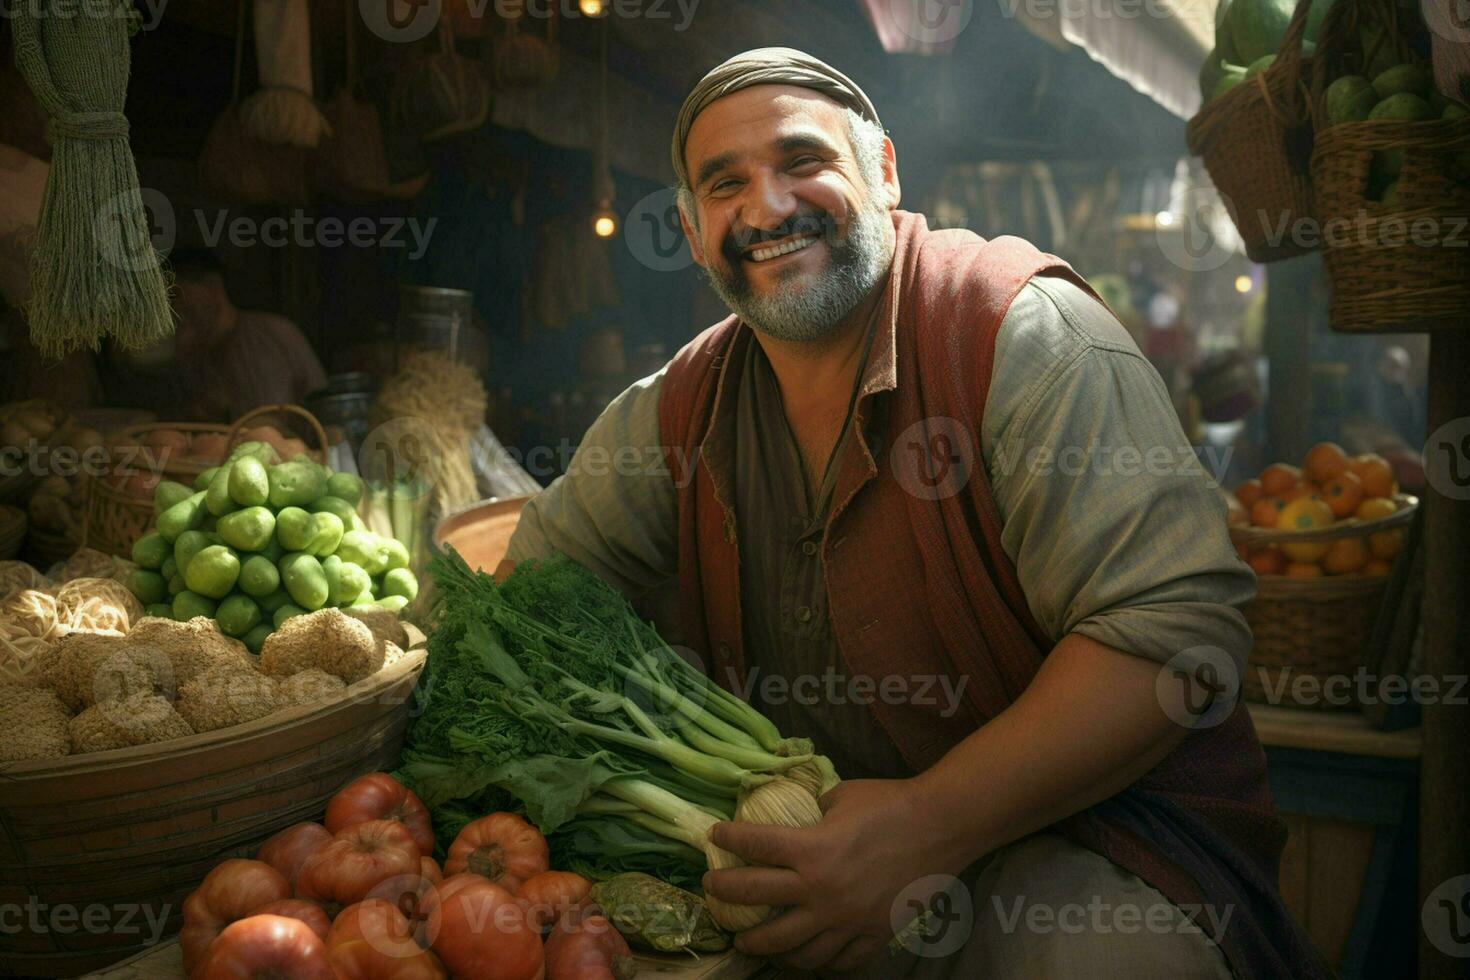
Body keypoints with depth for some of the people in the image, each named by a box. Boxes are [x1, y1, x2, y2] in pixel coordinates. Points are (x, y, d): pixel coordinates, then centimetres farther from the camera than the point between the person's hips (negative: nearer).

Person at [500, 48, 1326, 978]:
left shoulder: (1024, 332, -16)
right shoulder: (681, 405, 3)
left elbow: (1178, 627, -24)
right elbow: (550, 555, 18)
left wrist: (929, 826, -31)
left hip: (1086, 826, -5)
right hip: (816, 836, 6)